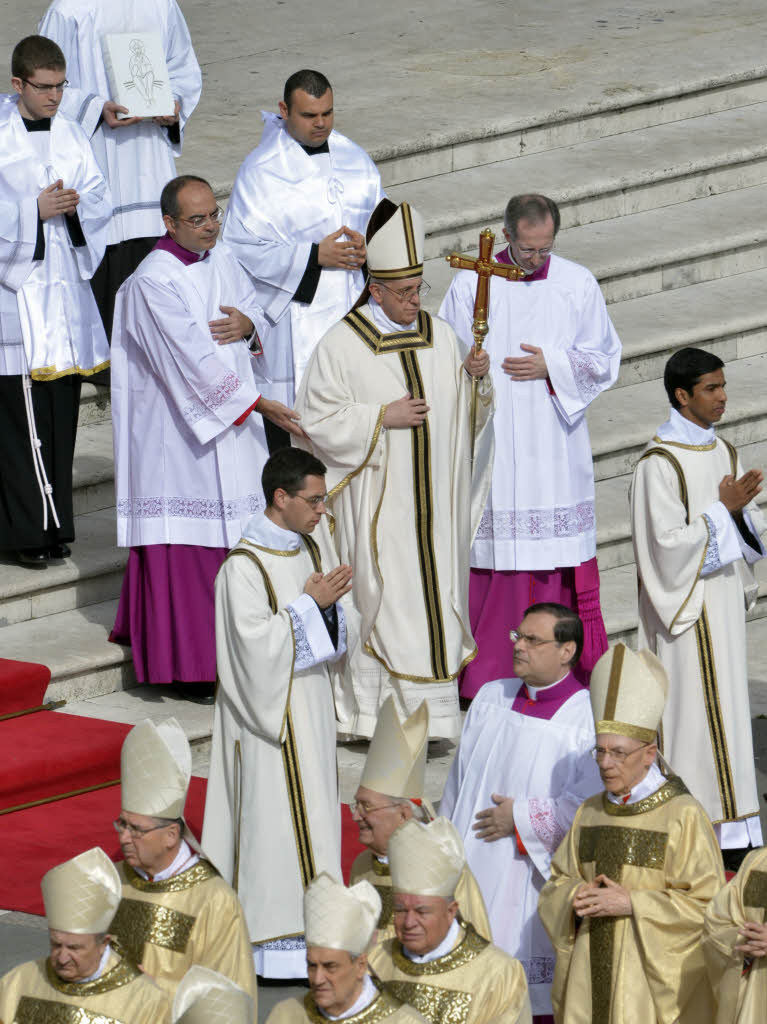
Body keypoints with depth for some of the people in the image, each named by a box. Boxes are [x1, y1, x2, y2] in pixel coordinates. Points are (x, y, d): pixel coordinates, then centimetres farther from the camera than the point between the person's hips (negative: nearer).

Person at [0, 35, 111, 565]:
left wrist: (75, 206, -9)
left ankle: (54, 524, 15)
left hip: (63, 283, 6)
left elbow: (101, 199, 10)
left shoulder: (69, 133, 10)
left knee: (61, 411, 7)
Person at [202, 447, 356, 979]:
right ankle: (274, 943, -1)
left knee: (312, 810, 11)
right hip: (271, 712, -8)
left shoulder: (312, 547, 7)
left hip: (312, 707, 8)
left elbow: (342, 631, 9)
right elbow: (257, 642, -23)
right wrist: (309, 604, -18)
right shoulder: (243, 567, -17)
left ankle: (307, 926, 20)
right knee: (274, 811, -6)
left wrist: (331, 603, -13)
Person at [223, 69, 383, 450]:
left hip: (351, 306, 5)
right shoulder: (261, 170, -7)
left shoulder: (354, 158, 9)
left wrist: (365, 246, -9)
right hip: (292, 315, -5)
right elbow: (243, 246, -11)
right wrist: (315, 256, -17)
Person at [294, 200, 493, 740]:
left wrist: (475, 376, -7)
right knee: (382, 594, -4)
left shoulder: (440, 335, 7)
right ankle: (376, 712, 3)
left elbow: (465, 410, 14)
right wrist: (382, 417, -16)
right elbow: (318, 420, -8)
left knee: (433, 590, 5)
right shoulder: (343, 344, -8)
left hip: (433, 498, 5)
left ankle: (430, 710, 11)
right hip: (377, 502, -5)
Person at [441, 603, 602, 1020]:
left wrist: (521, 819, -15)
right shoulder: (491, 697, 7)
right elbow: (459, 779, 13)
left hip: (535, 878, -5)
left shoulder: (589, 719, -12)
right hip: (475, 868, 5)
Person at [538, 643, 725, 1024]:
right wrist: (576, 895, -6)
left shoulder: (683, 815, -9)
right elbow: (556, 884, 17)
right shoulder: (590, 813, 10)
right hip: (592, 974, 5)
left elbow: (706, 904, -11)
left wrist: (632, 903, -17)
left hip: (656, 975, -5)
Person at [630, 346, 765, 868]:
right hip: (684, 606, -7)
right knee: (691, 705, -6)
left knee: (725, 709, 9)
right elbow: (668, 543, -19)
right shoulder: (659, 464, -14)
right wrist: (723, 509, -21)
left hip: (724, 601, 7)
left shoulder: (724, 453, 9)